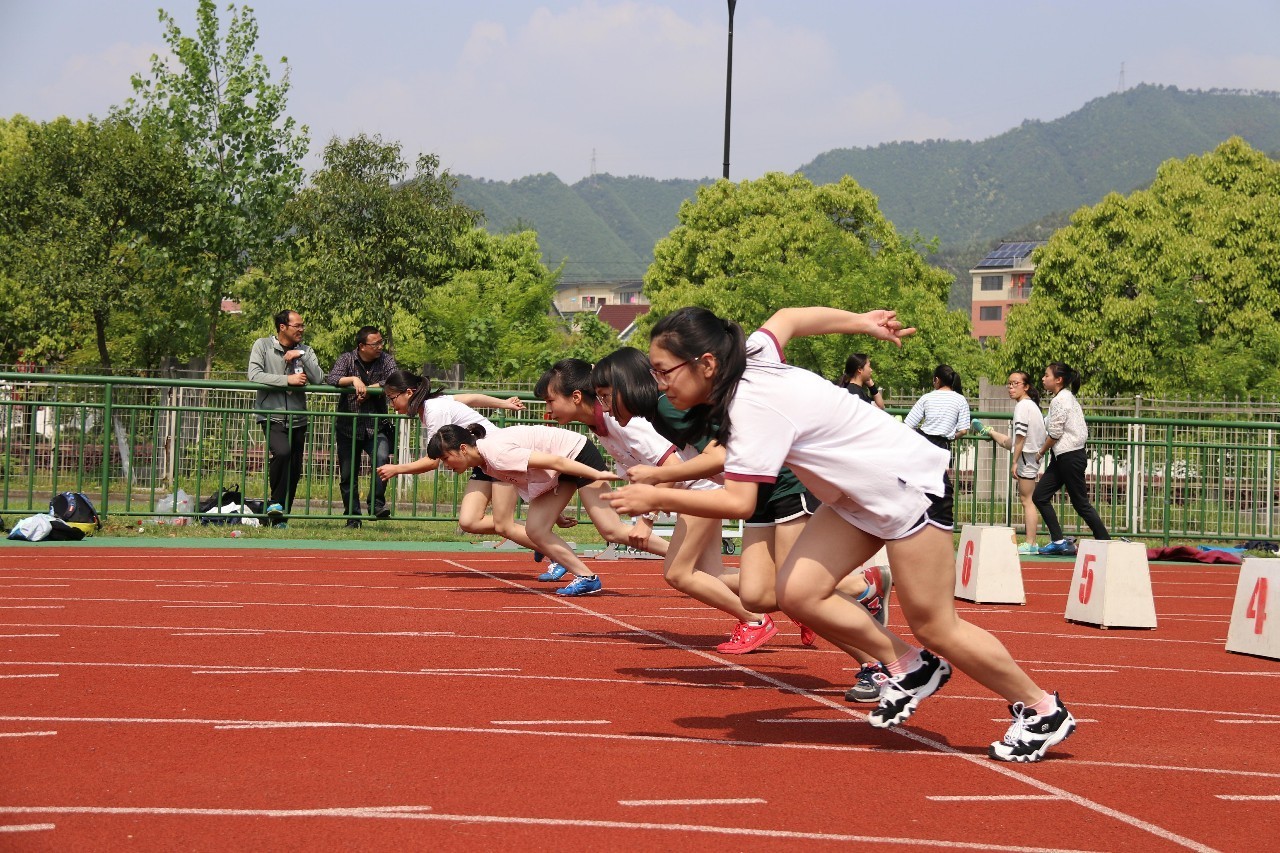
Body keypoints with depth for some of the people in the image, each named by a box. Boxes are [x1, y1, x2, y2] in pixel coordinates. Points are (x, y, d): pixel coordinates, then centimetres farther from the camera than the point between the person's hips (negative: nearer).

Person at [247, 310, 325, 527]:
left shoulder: (305, 351, 10)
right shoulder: (263, 346, 0)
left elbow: (318, 379, -2)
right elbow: (254, 375, -13)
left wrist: (302, 356, -12)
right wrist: (287, 380, -16)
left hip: (297, 419, 5)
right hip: (272, 417, -5)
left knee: (294, 472, 6)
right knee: (282, 452, -31)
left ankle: (281, 519, 19)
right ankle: (275, 500, -12)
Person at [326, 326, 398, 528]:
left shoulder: (386, 359, 3)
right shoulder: (347, 359, 0)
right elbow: (331, 379, -16)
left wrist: (368, 389, -17)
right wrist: (353, 379, -29)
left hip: (376, 426, 0)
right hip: (348, 427, 1)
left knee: (382, 458, -28)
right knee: (348, 475, 4)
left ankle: (377, 504, -19)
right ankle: (352, 517, 17)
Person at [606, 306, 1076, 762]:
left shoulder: (754, 407, -29)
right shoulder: (747, 357, -4)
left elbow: (739, 502, -36)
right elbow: (786, 318, 15)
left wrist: (657, 498, -30)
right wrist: (862, 322, 28)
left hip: (906, 482, -9)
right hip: (857, 494, 9)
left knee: (934, 626, -3)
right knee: (797, 593, -4)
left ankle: (1042, 711, 14)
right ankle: (909, 668, 12)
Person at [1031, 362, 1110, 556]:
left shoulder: (1060, 400, -15)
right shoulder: (1068, 397, 15)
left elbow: (1055, 434, -16)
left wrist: (1040, 453, -3)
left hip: (1070, 457, -10)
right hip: (1062, 457, 10)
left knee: (1081, 503, -4)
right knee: (1040, 496, 5)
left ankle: (1106, 542, 3)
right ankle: (1058, 541, 4)